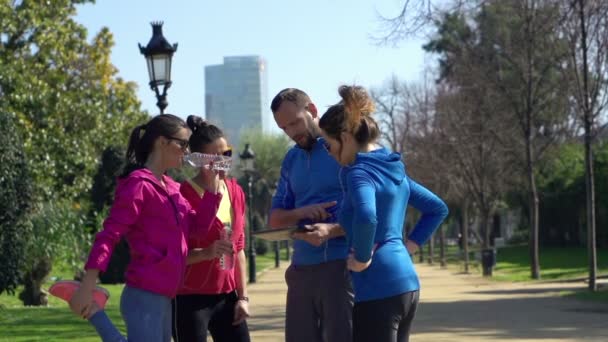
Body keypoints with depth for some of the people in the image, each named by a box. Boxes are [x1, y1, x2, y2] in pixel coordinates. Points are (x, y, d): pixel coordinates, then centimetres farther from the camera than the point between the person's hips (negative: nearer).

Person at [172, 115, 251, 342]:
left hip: (226, 297, 6)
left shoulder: (236, 192, 8)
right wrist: (206, 252, -28)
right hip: (190, 298, -6)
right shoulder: (184, 196, -12)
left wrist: (242, 296, 10)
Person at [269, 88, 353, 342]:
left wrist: (332, 230, -26)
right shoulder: (291, 160, 16)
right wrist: (300, 213, -7)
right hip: (301, 270, 6)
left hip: (341, 266, -6)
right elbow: (275, 219, 16)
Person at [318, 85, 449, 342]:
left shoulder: (359, 172, -13)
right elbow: (438, 209, 24)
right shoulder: (393, 170, 14)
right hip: (406, 284, 9)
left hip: (378, 288, -9)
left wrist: (362, 258, -18)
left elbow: (366, 218, -33)